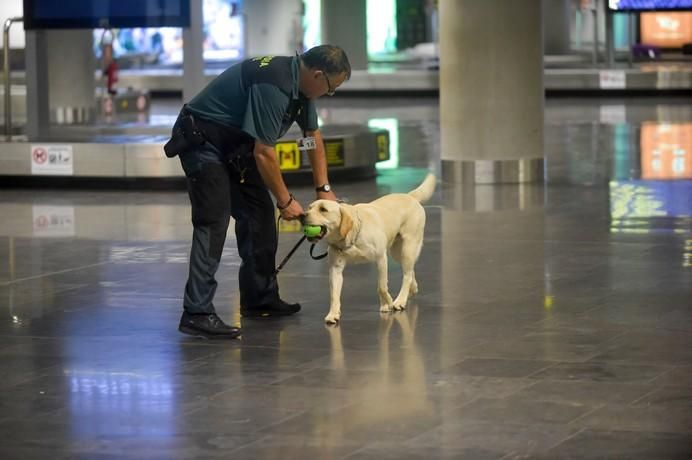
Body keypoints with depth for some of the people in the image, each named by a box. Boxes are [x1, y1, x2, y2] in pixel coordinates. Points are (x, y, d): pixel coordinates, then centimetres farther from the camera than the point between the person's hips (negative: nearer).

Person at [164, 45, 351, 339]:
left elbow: (313, 136, 16)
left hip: (235, 145, 10)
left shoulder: (299, 82, 2)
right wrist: (286, 201, -15)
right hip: (203, 141, -10)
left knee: (260, 216, 10)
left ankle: (260, 299, 19)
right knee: (213, 223, -17)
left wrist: (324, 189, 14)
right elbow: (263, 152, -26)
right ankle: (196, 313, -20)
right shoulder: (274, 85, -29)